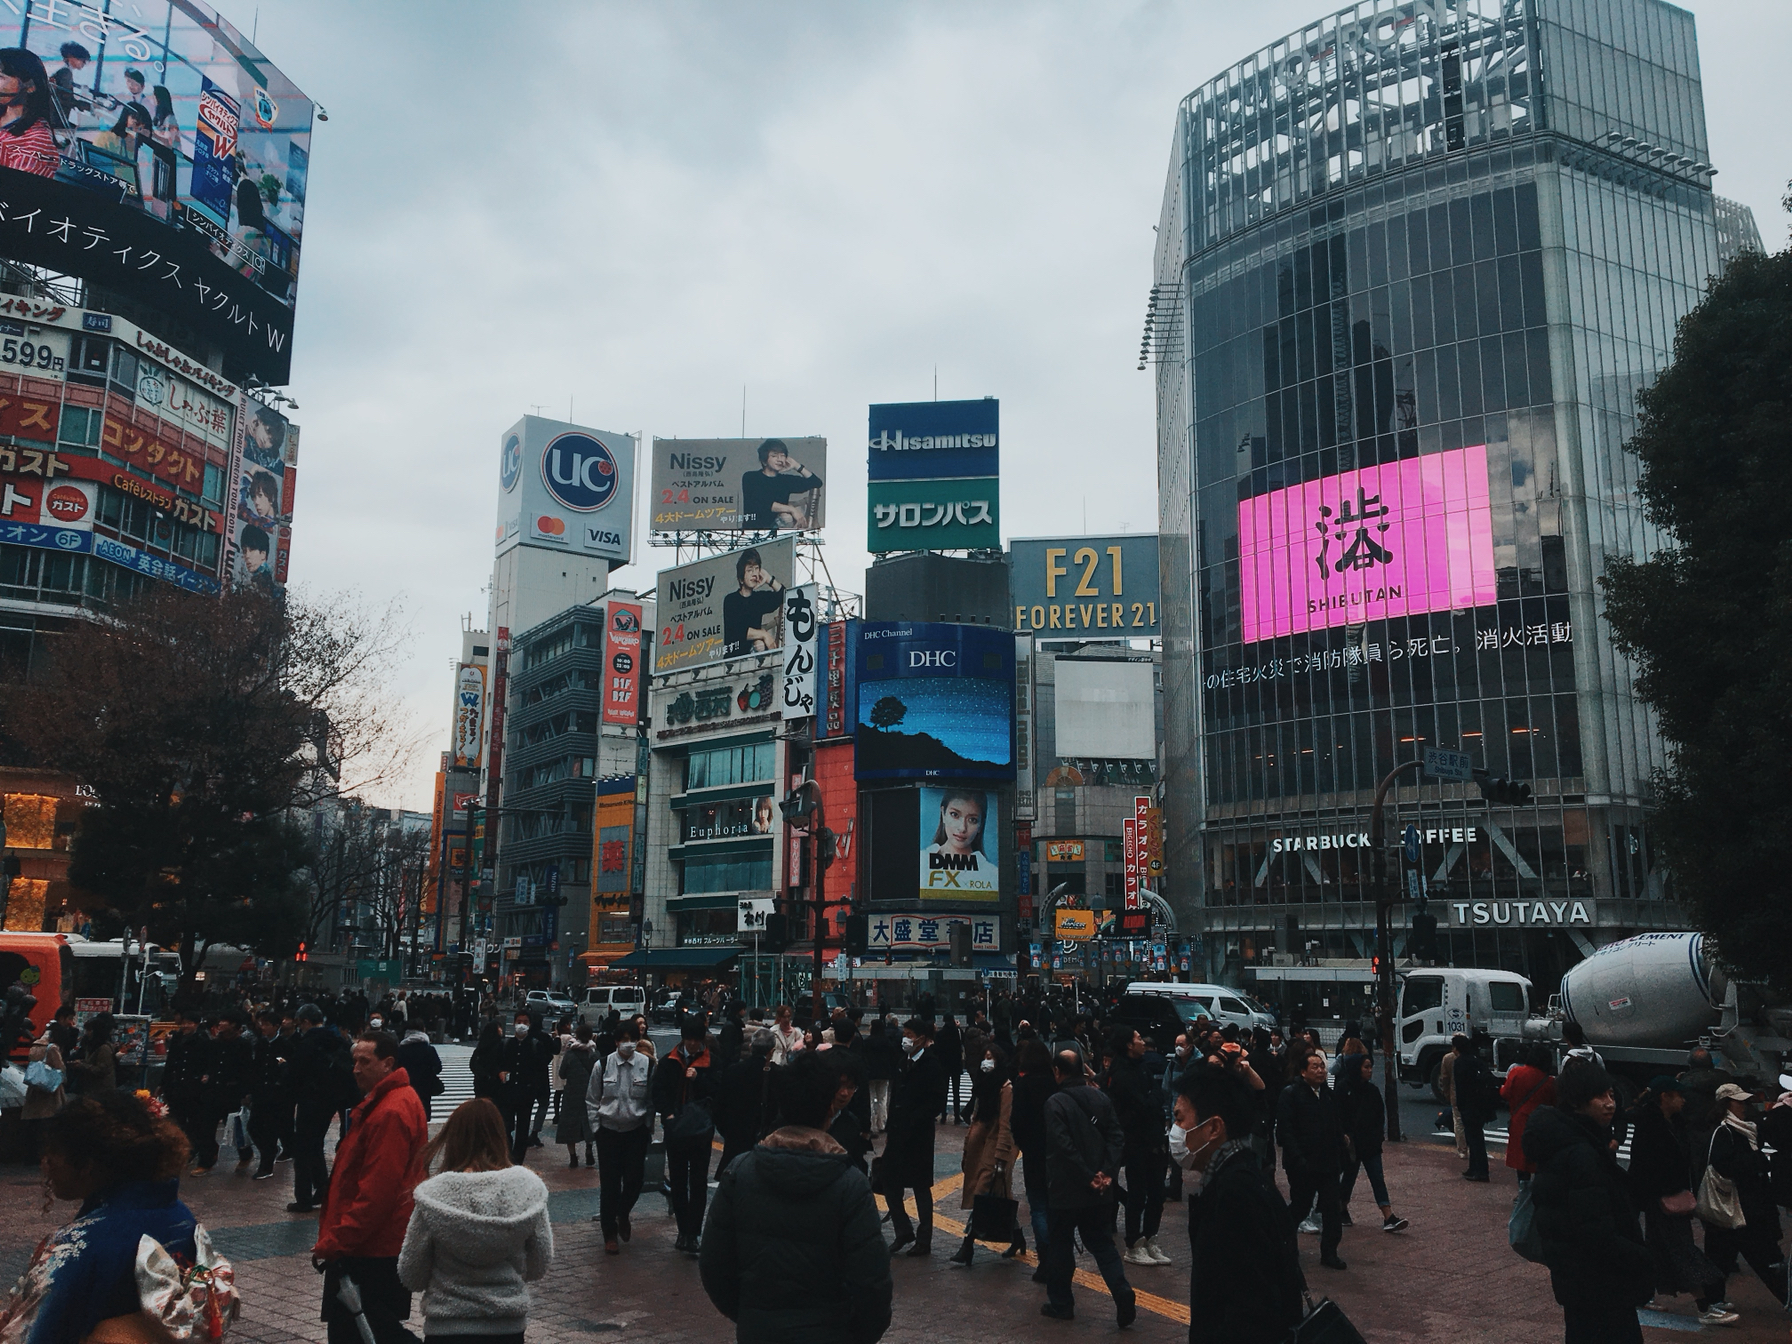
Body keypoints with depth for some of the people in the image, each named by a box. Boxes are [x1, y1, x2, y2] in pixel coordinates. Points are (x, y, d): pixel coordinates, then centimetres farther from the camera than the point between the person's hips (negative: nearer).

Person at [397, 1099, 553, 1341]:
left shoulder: (433, 1196, -15)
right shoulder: (528, 1187, -10)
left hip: (448, 1327, -2)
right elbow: (540, 1265, -1)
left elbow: (411, 1277, -6)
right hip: (510, 1326, 2)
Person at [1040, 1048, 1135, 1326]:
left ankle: (1060, 1303, 19)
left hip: (1067, 1189, -5)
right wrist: (1107, 1173, -7)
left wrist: (1088, 1177, -15)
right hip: (1100, 1191, 5)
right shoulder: (1100, 1097, 3)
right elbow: (1117, 1137, -2)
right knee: (1102, 1244, 13)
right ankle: (1124, 1299, 0)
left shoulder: (1055, 1103, -14)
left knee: (1060, 1245, 11)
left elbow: (1062, 1146, -21)